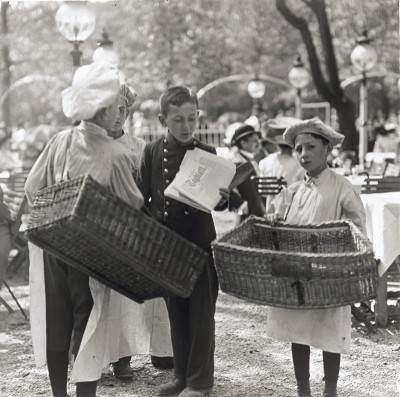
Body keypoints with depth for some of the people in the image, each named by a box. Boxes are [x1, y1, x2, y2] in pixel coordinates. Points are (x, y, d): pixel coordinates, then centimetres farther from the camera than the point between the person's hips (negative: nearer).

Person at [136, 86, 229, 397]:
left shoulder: (207, 153, -2)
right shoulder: (153, 152, 2)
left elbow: (215, 200, 2)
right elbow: (141, 197, 7)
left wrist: (223, 200, -20)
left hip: (200, 243, -2)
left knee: (201, 313, 2)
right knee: (176, 312, 12)